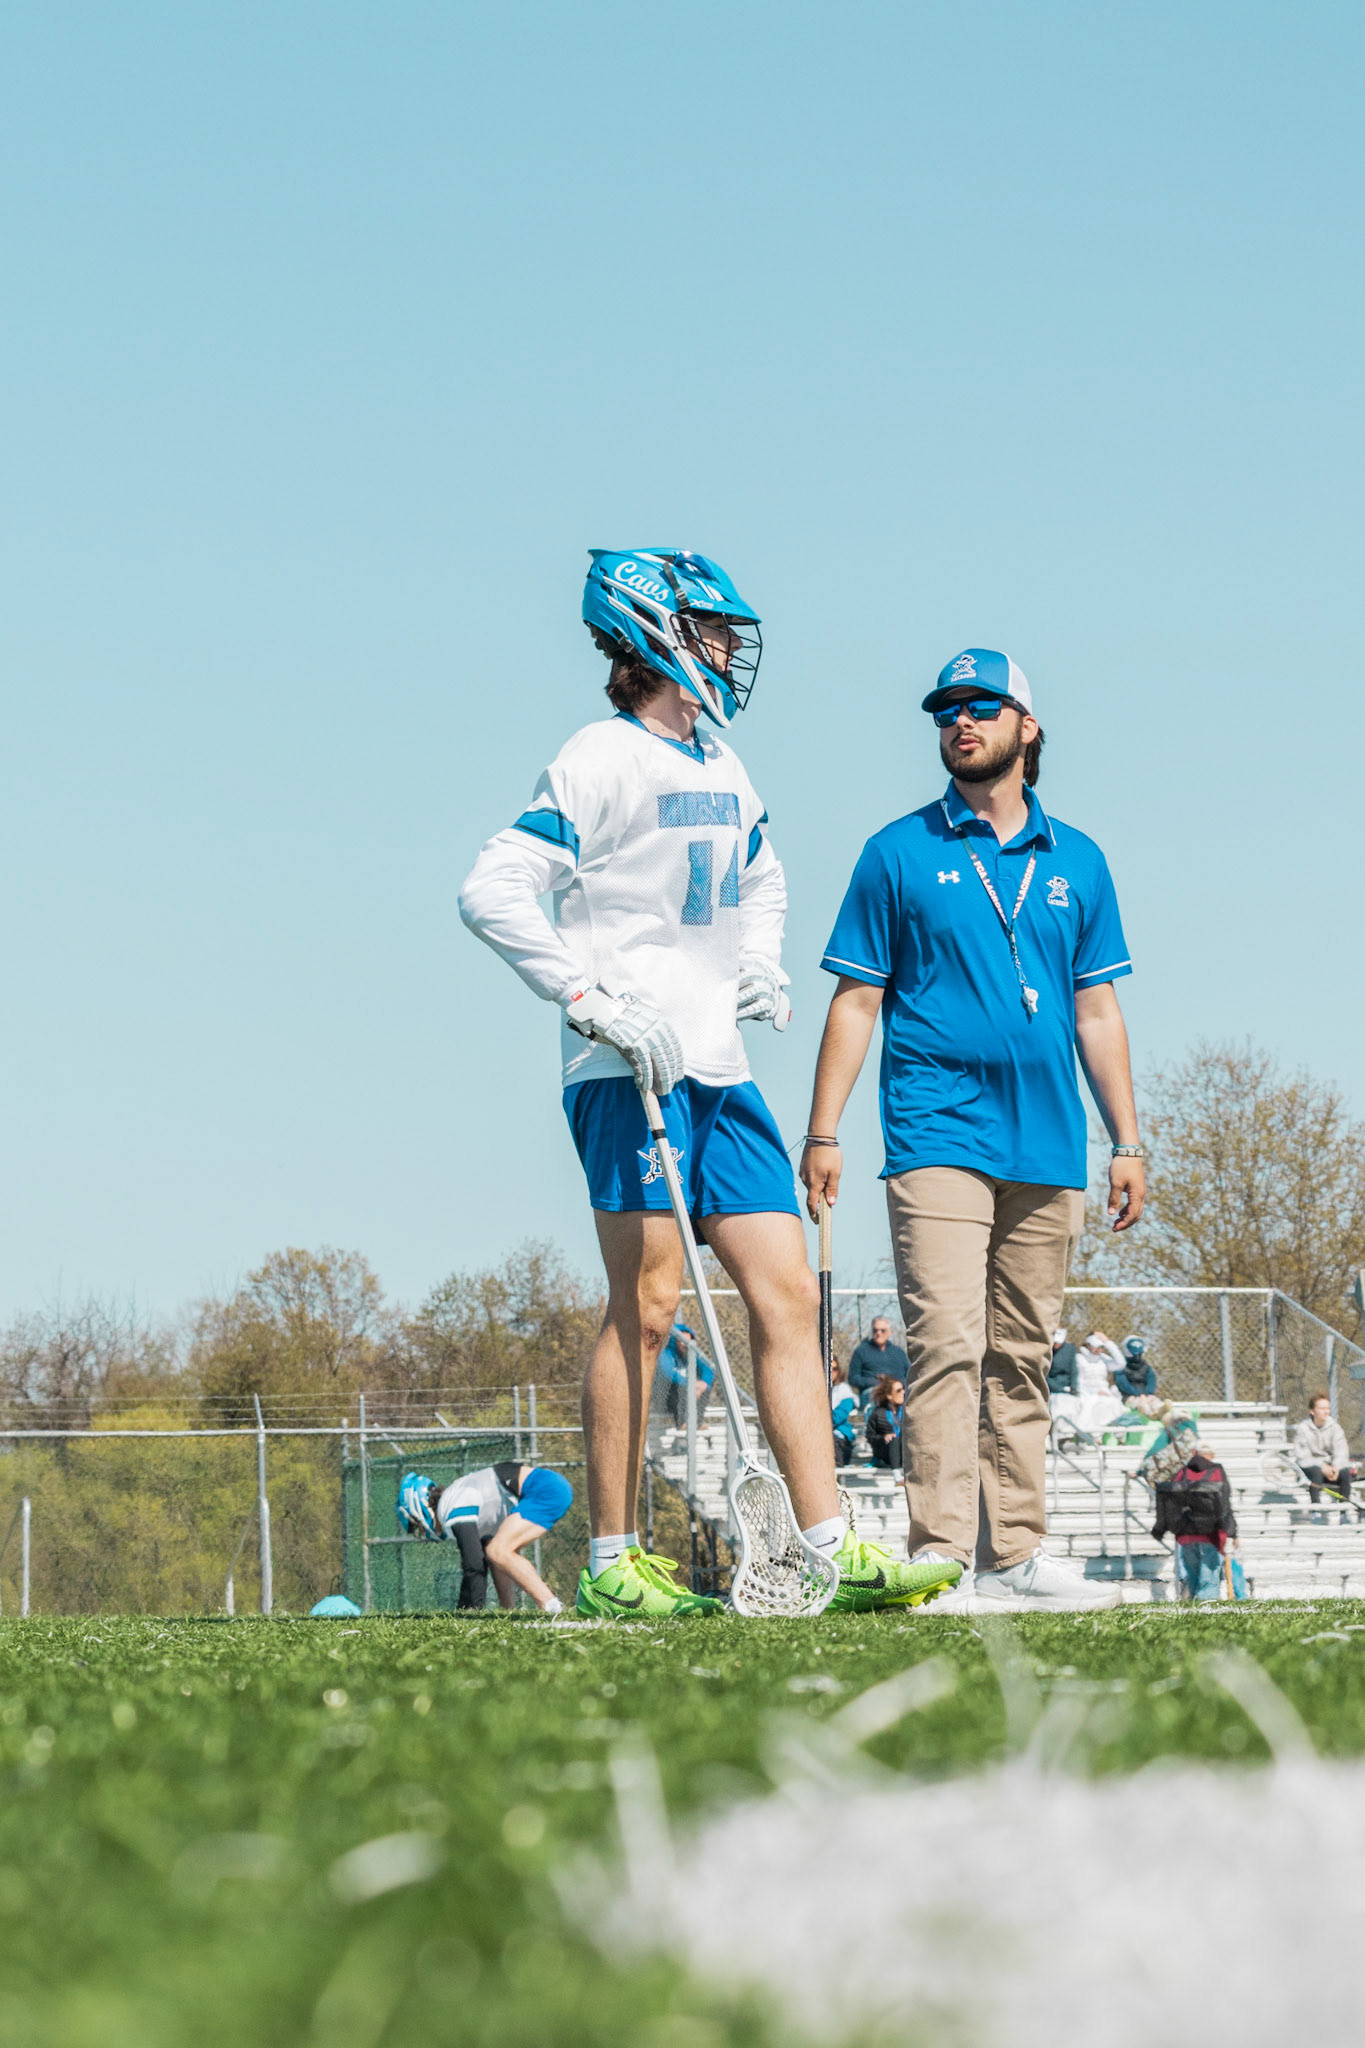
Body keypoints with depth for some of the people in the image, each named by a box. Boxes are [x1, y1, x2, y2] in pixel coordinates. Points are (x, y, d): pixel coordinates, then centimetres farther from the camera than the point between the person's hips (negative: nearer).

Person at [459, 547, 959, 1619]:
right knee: (646, 1304, -8)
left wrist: (759, 965, 19)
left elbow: (762, 875, 37)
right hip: (632, 1072, -8)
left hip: (717, 1067, 8)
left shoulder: (721, 765, 17)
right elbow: (492, 891, -16)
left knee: (789, 1297, 1)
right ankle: (612, 1562, -2)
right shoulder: (604, 761, -8)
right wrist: (596, 998, -19)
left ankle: (831, 1550, -1)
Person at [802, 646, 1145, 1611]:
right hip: (940, 1135, -4)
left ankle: (1015, 1557, 9)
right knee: (948, 1345, -15)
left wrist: (1126, 1142, 10)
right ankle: (939, 1557, -19)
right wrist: (823, 1134, -2)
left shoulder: (1076, 862, 14)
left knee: (1021, 1360, 6)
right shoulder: (899, 854, 6)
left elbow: (1097, 1011, 16)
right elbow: (856, 1002, 5)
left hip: (1049, 1150, 4)